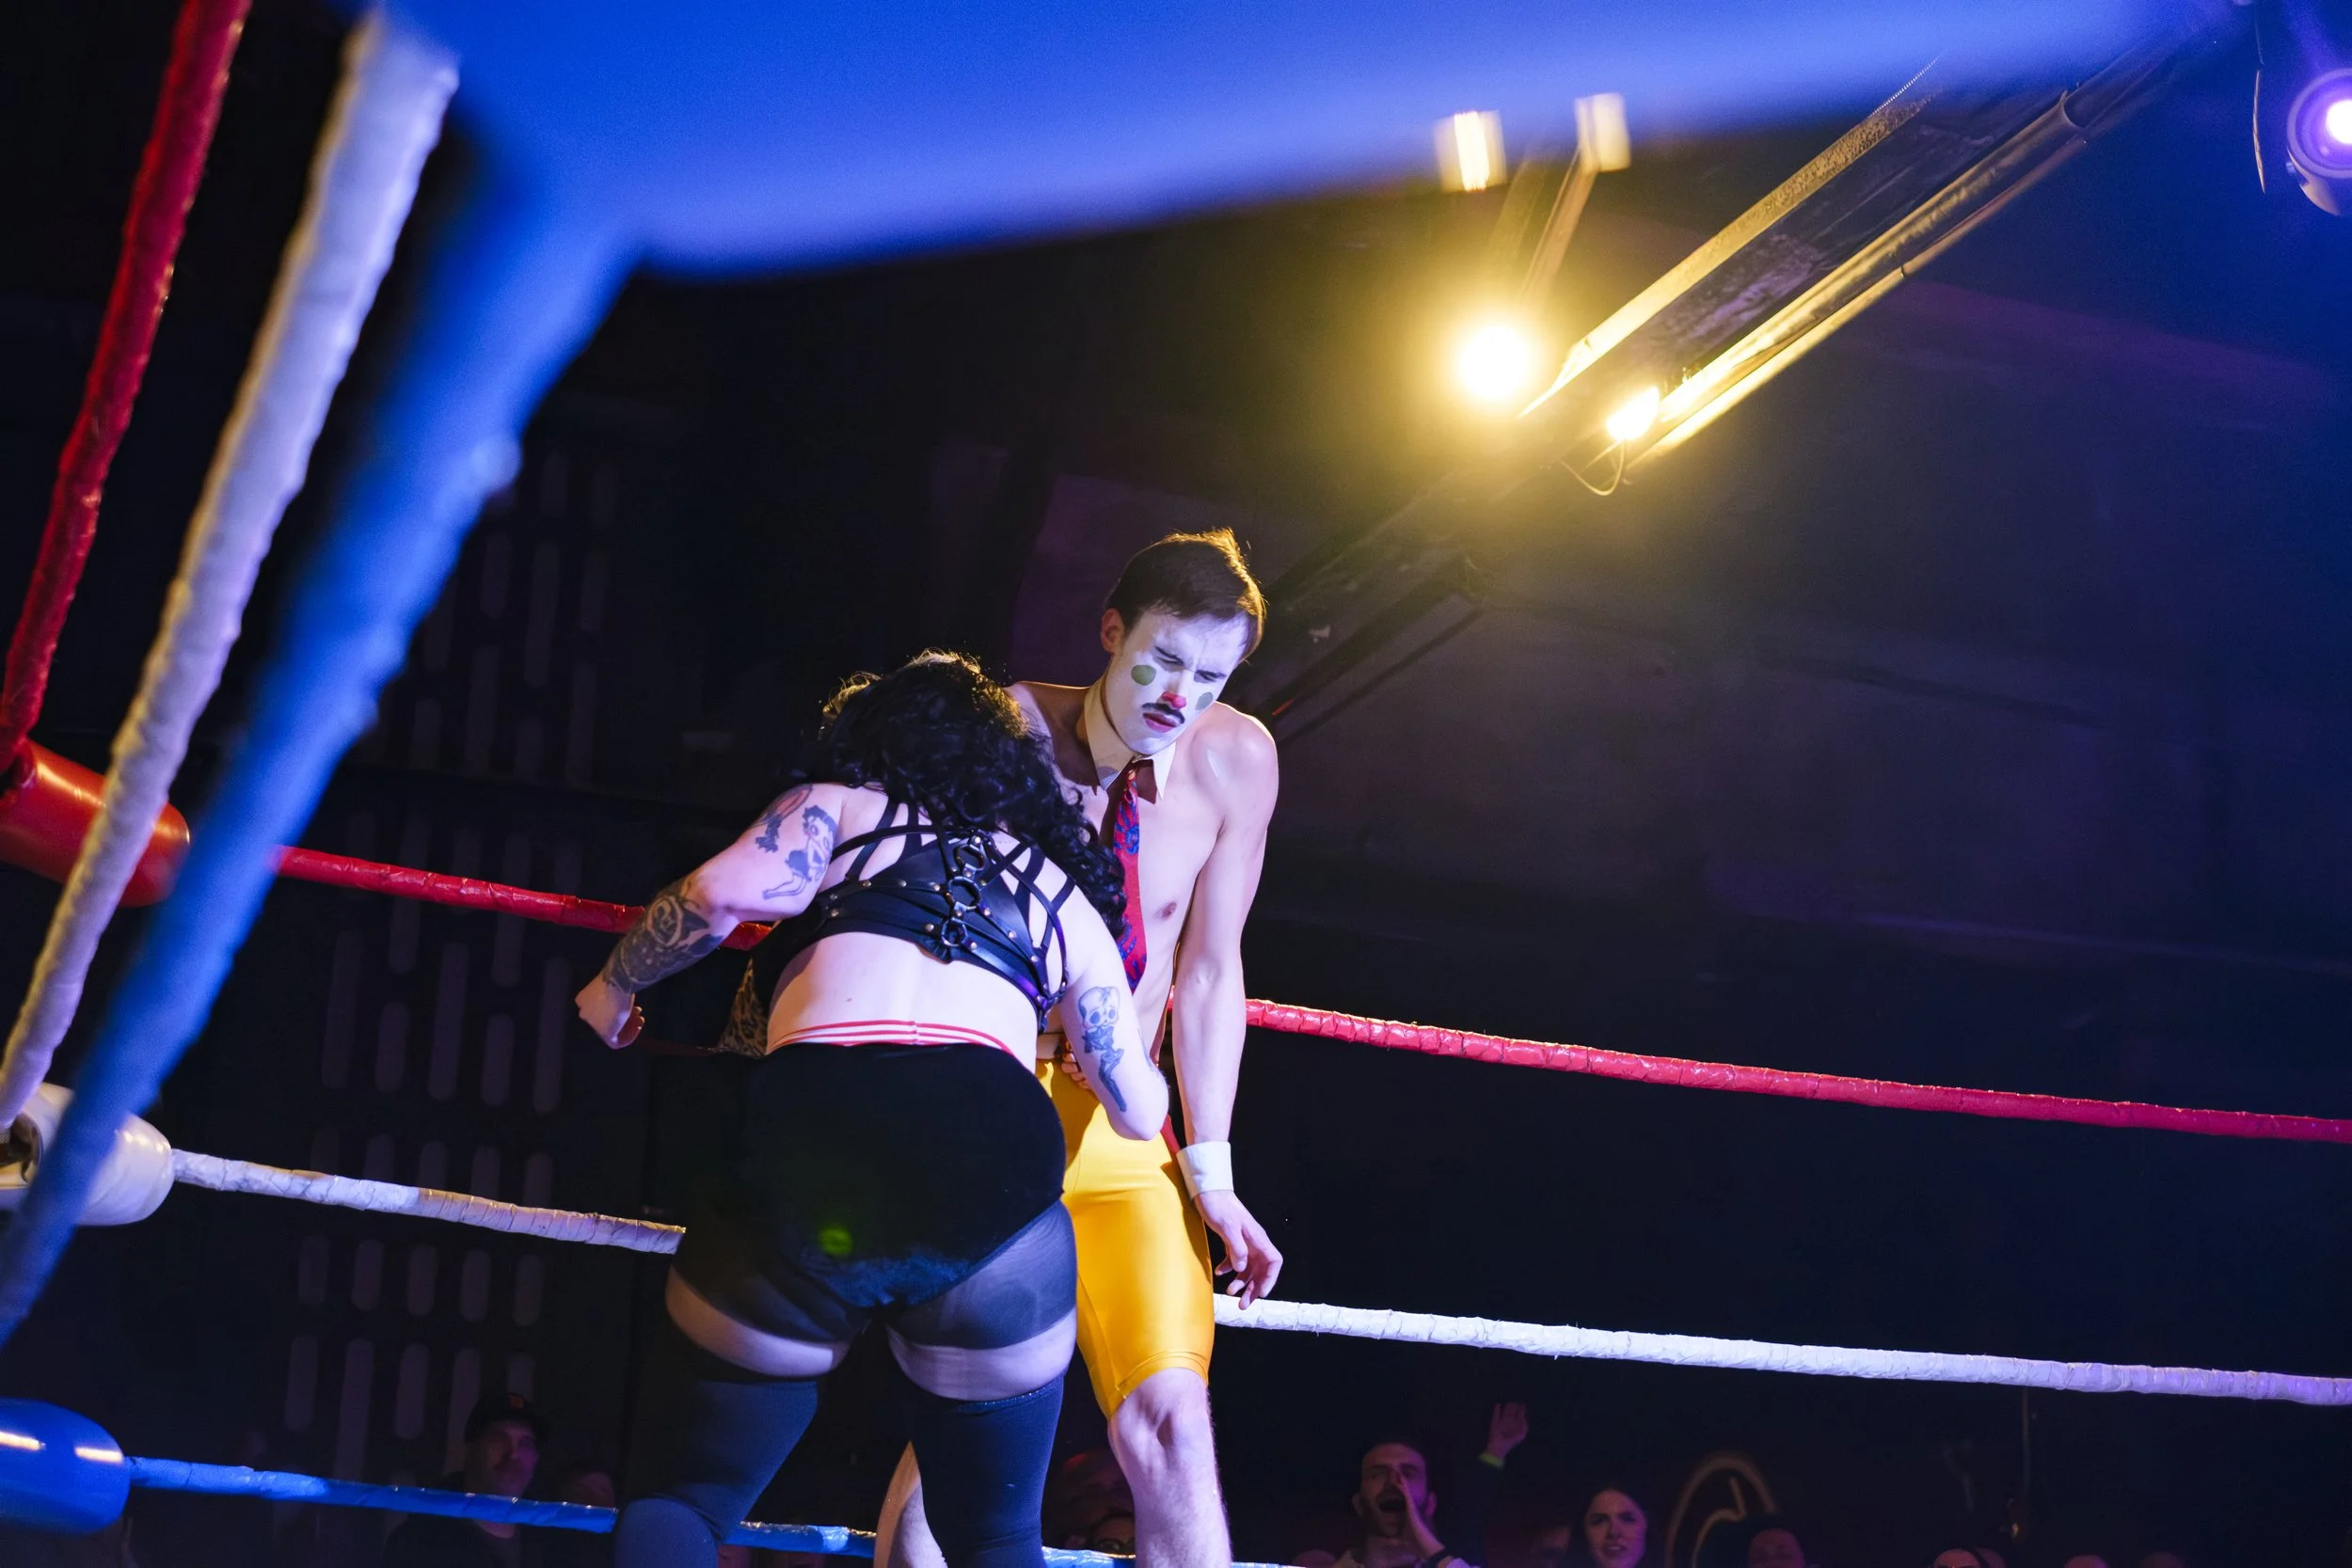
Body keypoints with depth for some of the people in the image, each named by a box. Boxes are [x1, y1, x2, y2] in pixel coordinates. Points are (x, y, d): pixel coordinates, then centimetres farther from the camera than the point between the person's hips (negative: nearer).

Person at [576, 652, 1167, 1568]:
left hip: (811, 1149, -2)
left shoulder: (838, 807, 24)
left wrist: (616, 985, 22)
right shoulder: (1068, 896, 31)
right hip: (998, 1169, 2)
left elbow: (723, 892, 3)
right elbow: (1139, 1113, 34)